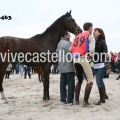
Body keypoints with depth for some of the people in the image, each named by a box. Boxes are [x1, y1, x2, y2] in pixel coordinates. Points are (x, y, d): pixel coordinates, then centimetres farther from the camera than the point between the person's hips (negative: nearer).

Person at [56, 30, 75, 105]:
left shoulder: (59, 43, 14)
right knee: (71, 84, -3)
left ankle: (63, 99, 15)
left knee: (63, 83, 11)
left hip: (62, 67, 9)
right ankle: (70, 100, -2)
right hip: (69, 67, -9)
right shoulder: (67, 43, -14)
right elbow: (71, 56, -17)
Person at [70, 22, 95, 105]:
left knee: (79, 80, 20)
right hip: (83, 59, -7)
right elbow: (92, 50, -10)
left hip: (75, 60, 7)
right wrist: (91, 51, 11)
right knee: (90, 81, 2)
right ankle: (85, 101, -3)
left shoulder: (77, 36, 20)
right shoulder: (90, 36, 2)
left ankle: (76, 100, 17)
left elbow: (71, 49, 11)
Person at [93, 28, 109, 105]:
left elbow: (105, 53, -12)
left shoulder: (102, 42, -7)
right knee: (100, 81, 17)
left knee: (99, 81, -8)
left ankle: (102, 99, 1)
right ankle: (104, 95, 33)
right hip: (95, 65, 7)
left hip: (101, 64, -7)